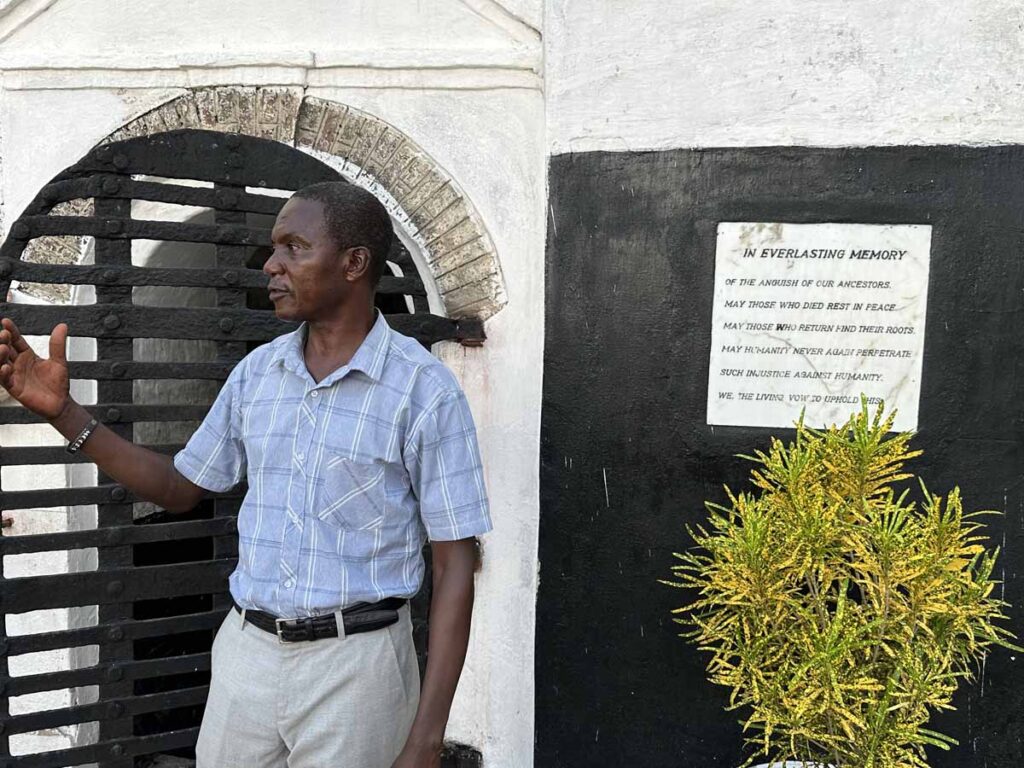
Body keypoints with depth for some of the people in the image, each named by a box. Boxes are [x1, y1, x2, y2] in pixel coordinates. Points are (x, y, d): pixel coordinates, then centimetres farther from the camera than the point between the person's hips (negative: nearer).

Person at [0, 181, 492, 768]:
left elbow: (455, 565, -12)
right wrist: (63, 410, 3)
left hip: (354, 660, -5)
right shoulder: (256, 372, 3)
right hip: (247, 652, 5)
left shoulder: (426, 390, -14)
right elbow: (181, 488, 14)